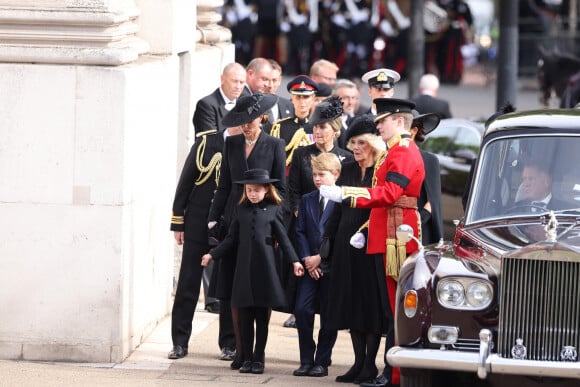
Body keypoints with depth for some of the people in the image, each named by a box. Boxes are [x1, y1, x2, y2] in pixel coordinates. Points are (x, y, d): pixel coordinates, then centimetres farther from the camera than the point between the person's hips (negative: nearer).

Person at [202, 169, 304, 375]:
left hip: (264, 267, -2)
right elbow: (231, 239, 12)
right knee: (246, 317, 3)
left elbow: (283, 238, 5)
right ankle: (247, 359, 9)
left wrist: (294, 260, -3)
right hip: (244, 267, 2)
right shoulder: (241, 210, 10)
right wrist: (212, 254, 6)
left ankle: (258, 359, 8)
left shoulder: (272, 210, 4)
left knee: (262, 317, 2)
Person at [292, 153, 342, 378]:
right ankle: (306, 360, 2)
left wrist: (320, 257, -11)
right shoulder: (307, 200, 13)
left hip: (331, 266, -4)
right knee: (302, 309, -6)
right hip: (309, 265, 4)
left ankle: (322, 361, 10)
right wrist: (306, 259, -4)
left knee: (329, 315, 2)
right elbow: (300, 231, 9)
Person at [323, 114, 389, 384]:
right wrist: (327, 241, 12)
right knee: (352, 302, 7)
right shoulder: (348, 171, 12)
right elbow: (337, 211, 15)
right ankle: (359, 362, 12)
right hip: (347, 244, 6)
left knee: (372, 302, -2)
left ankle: (370, 364, 4)